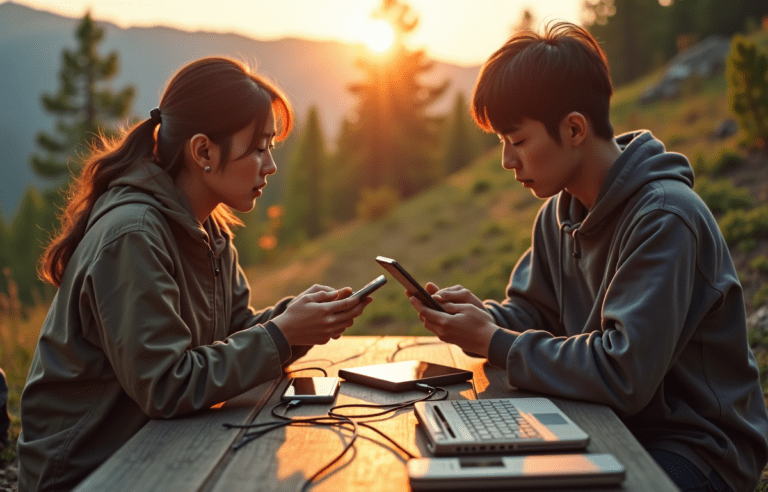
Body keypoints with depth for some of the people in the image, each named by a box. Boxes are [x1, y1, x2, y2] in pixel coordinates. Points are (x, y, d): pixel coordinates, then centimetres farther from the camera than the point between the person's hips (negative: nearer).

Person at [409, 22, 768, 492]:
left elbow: (623, 375, -28)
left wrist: (494, 343, -20)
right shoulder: (560, 212, 3)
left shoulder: (664, 219, -24)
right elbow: (533, 312, 10)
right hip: (617, 428, 7)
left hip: (698, 449, -7)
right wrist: (484, 315, -12)